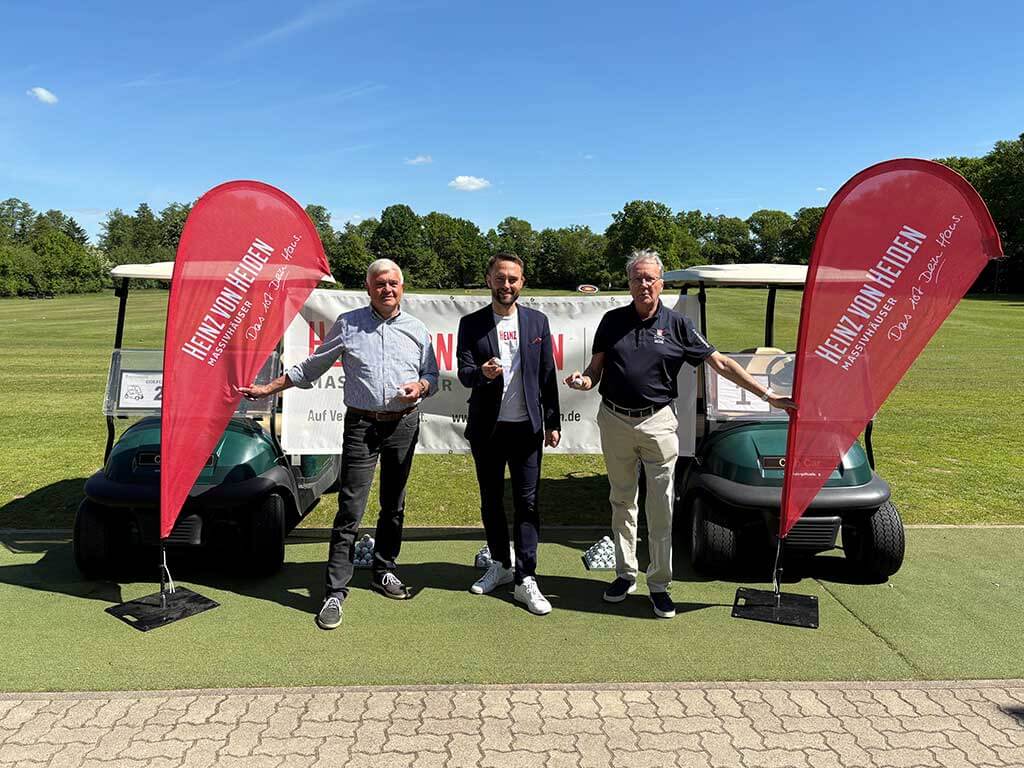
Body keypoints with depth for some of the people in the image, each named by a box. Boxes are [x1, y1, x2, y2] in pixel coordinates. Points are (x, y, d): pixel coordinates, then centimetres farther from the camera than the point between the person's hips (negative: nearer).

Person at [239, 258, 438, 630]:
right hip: (361, 424, -2)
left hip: (403, 424, 3)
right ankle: (335, 592, 1)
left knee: (394, 505, 13)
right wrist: (267, 389, 7)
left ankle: (384, 571, 30)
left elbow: (432, 375, 15)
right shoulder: (347, 324, 3)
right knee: (350, 509, -6)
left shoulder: (417, 330, 8)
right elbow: (310, 368, 10)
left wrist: (421, 386, -8)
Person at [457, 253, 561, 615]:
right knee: (490, 500, 12)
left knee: (526, 502, -1)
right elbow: (463, 374, -5)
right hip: (487, 428, 1)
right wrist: (482, 372, -28)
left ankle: (525, 579, 5)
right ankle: (501, 565, 30)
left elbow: (547, 375, 5)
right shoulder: (471, 324, 1)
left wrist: (553, 422, 3)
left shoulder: (537, 321, 4)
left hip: (527, 427, 0)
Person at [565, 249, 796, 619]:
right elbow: (596, 367, 9)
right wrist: (585, 380, -16)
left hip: (657, 422, -2)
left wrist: (767, 394, -5)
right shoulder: (612, 321, 3)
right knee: (622, 502, 12)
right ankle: (625, 573, 26)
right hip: (614, 421, 2)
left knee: (661, 508, 1)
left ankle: (659, 583, 14)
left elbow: (721, 363, -1)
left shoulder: (677, 324, -1)